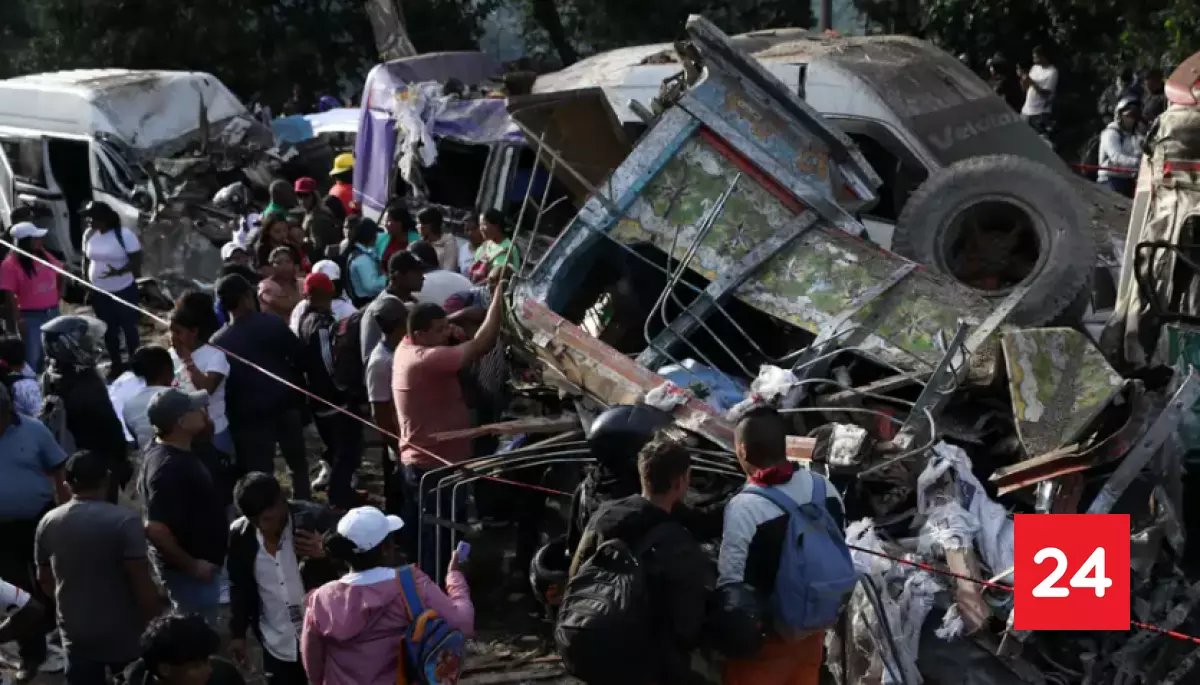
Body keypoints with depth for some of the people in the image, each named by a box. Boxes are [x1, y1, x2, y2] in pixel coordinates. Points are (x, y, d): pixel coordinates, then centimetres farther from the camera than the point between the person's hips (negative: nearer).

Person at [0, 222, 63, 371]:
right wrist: (17, 320, -20)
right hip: (31, 317, -6)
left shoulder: (44, 255, 3)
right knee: (33, 356, 2)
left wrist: (58, 294, 10)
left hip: (53, 312, 6)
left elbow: (60, 274, 19)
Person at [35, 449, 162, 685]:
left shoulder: (48, 522, -2)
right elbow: (142, 583, -20)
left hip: (75, 634, 4)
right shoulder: (124, 520, -19)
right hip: (122, 633, -4)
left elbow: (45, 580, 9)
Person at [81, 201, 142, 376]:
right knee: (109, 330, 14)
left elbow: (136, 261, -16)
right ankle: (116, 364, 28)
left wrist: (119, 271, -32)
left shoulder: (124, 235, -18)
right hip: (99, 292, 5)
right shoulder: (89, 234, 0)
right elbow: (86, 260, 10)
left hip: (124, 291, -5)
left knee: (129, 328, 6)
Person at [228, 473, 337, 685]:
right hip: (277, 645, 3)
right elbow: (239, 588, 7)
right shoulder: (239, 535, -6)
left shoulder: (315, 520, -18)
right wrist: (237, 634, 10)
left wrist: (325, 553, -29)